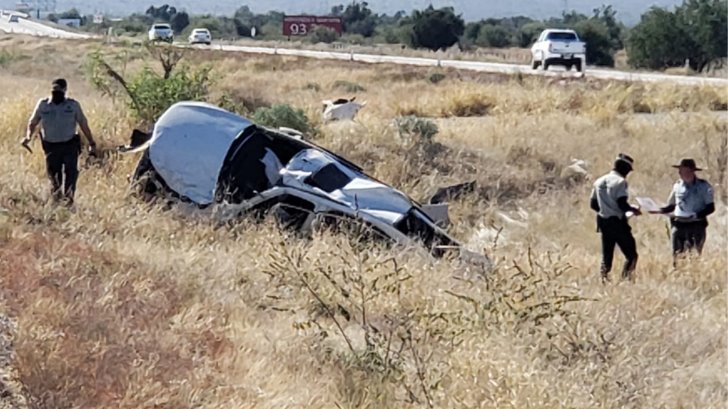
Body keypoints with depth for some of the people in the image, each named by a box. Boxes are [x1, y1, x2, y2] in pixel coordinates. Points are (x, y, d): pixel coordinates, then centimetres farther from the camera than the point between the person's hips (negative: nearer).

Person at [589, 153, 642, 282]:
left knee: (606, 255, 11)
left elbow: (593, 204, 14)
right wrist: (633, 210, -1)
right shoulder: (620, 181, -10)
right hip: (617, 222, -7)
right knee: (631, 254, -2)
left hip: (603, 222, 7)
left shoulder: (599, 181, 11)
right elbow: (622, 204, -18)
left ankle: (604, 279, 5)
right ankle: (626, 278, -11)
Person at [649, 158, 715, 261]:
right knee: (677, 254, -1)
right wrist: (660, 210, -1)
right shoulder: (678, 185, 9)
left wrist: (696, 215, -20)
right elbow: (672, 206, 18)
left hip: (697, 225, -4)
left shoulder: (704, 186, -4)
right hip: (679, 225, 4)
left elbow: (710, 207, -4)